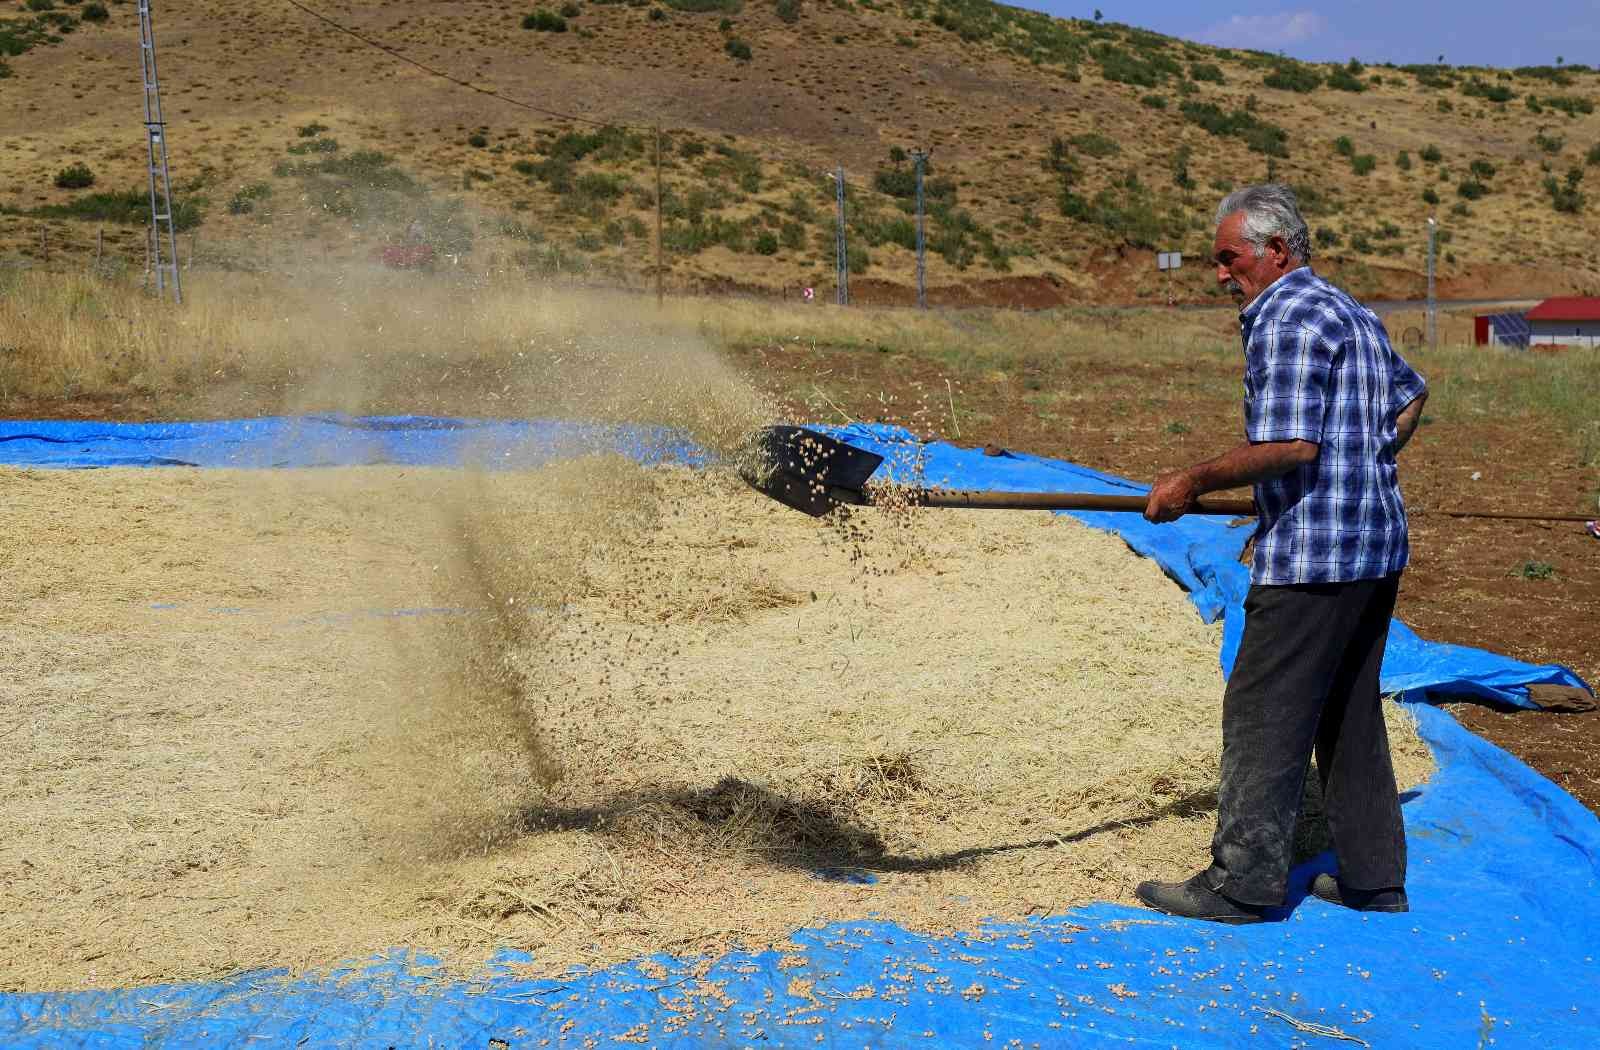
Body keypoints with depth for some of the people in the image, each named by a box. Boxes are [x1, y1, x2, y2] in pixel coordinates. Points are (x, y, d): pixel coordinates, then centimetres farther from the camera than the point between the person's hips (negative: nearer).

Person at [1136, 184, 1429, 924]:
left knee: (1263, 711, -3)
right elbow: (1409, 396, 30)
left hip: (1311, 554, -10)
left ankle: (1244, 880, 2)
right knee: (1350, 714, 16)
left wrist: (1194, 482, -15)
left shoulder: (1286, 318, -14)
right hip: (1376, 546, 10)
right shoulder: (1352, 313, 18)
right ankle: (1374, 877, 22)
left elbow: (1291, 444, -24)